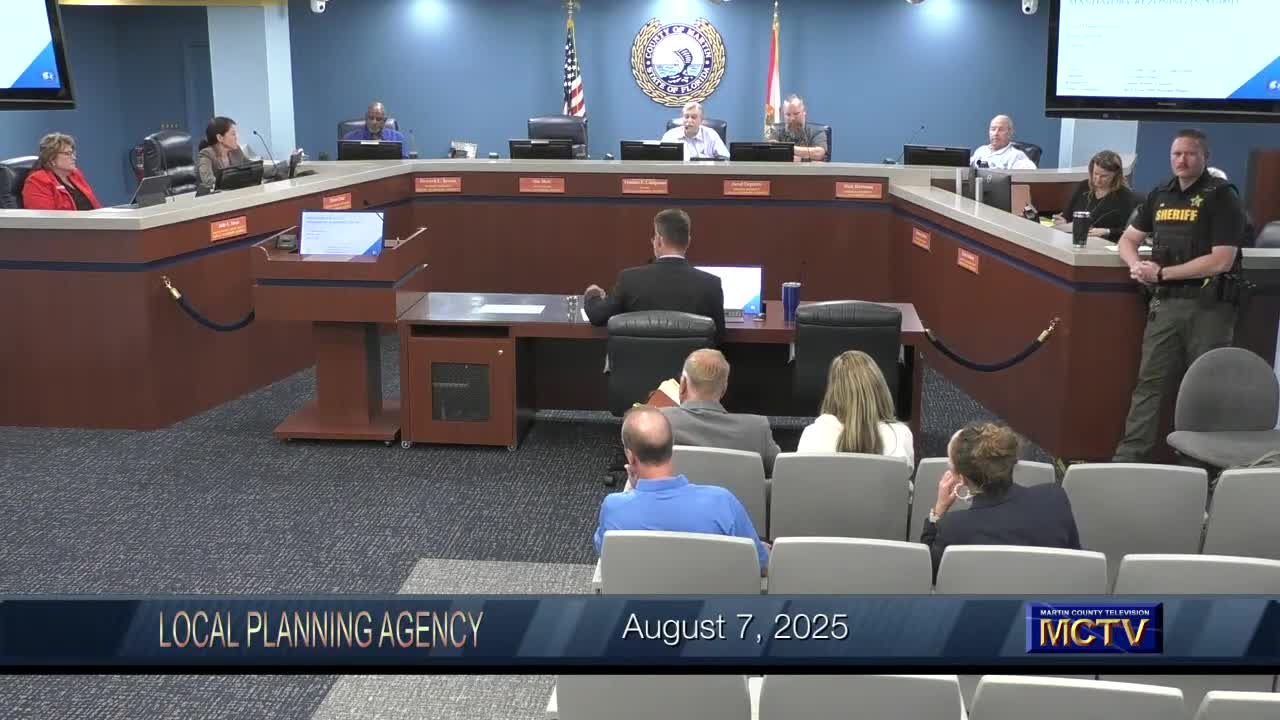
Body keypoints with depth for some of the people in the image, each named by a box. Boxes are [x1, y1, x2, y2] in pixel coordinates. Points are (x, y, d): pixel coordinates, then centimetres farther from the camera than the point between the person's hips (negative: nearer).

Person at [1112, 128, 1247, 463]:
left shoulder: (1222, 196, -5)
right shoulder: (1160, 194, 13)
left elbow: (1221, 261, -14)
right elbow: (1128, 239, 21)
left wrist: (1162, 273, -11)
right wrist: (1136, 264, -3)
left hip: (1209, 305, -5)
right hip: (1165, 302, 5)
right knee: (1149, 382, 2)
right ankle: (1129, 456, 3)